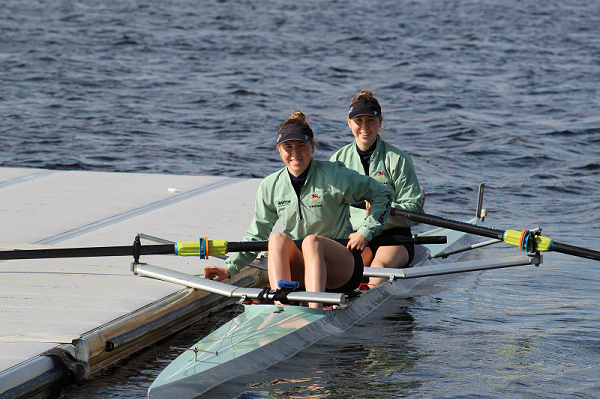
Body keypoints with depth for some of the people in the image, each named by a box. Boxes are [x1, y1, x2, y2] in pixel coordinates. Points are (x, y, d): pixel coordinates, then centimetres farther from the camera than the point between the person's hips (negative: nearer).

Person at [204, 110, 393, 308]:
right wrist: (229, 268, 4)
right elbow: (257, 236, 14)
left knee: (311, 241, -34)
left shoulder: (333, 175, -6)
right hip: (298, 269, 4)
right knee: (278, 238, -26)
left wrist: (365, 232, -8)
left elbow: (382, 195, 1)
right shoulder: (270, 186, 7)